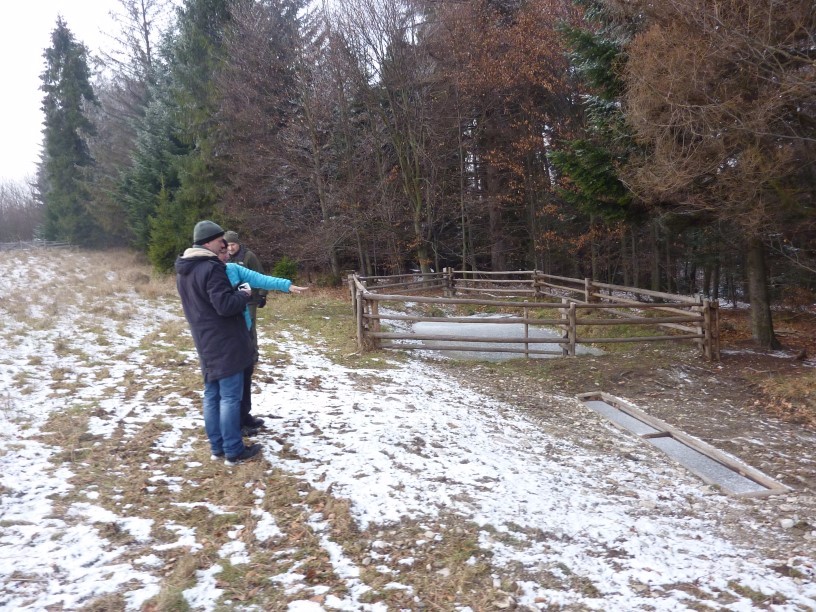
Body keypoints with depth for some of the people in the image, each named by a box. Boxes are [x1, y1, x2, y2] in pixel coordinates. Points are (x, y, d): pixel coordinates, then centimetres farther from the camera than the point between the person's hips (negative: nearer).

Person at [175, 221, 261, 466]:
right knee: (230, 397, -2)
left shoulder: (183, 269, 11)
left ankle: (217, 446, 22)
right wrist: (245, 295, -8)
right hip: (224, 343, -9)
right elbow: (225, 305, -25)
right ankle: (233, 451, 4)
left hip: (205, 343, 9)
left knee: (212, 395, 14)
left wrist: (235, 293, 16)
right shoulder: (211, 268, -20)